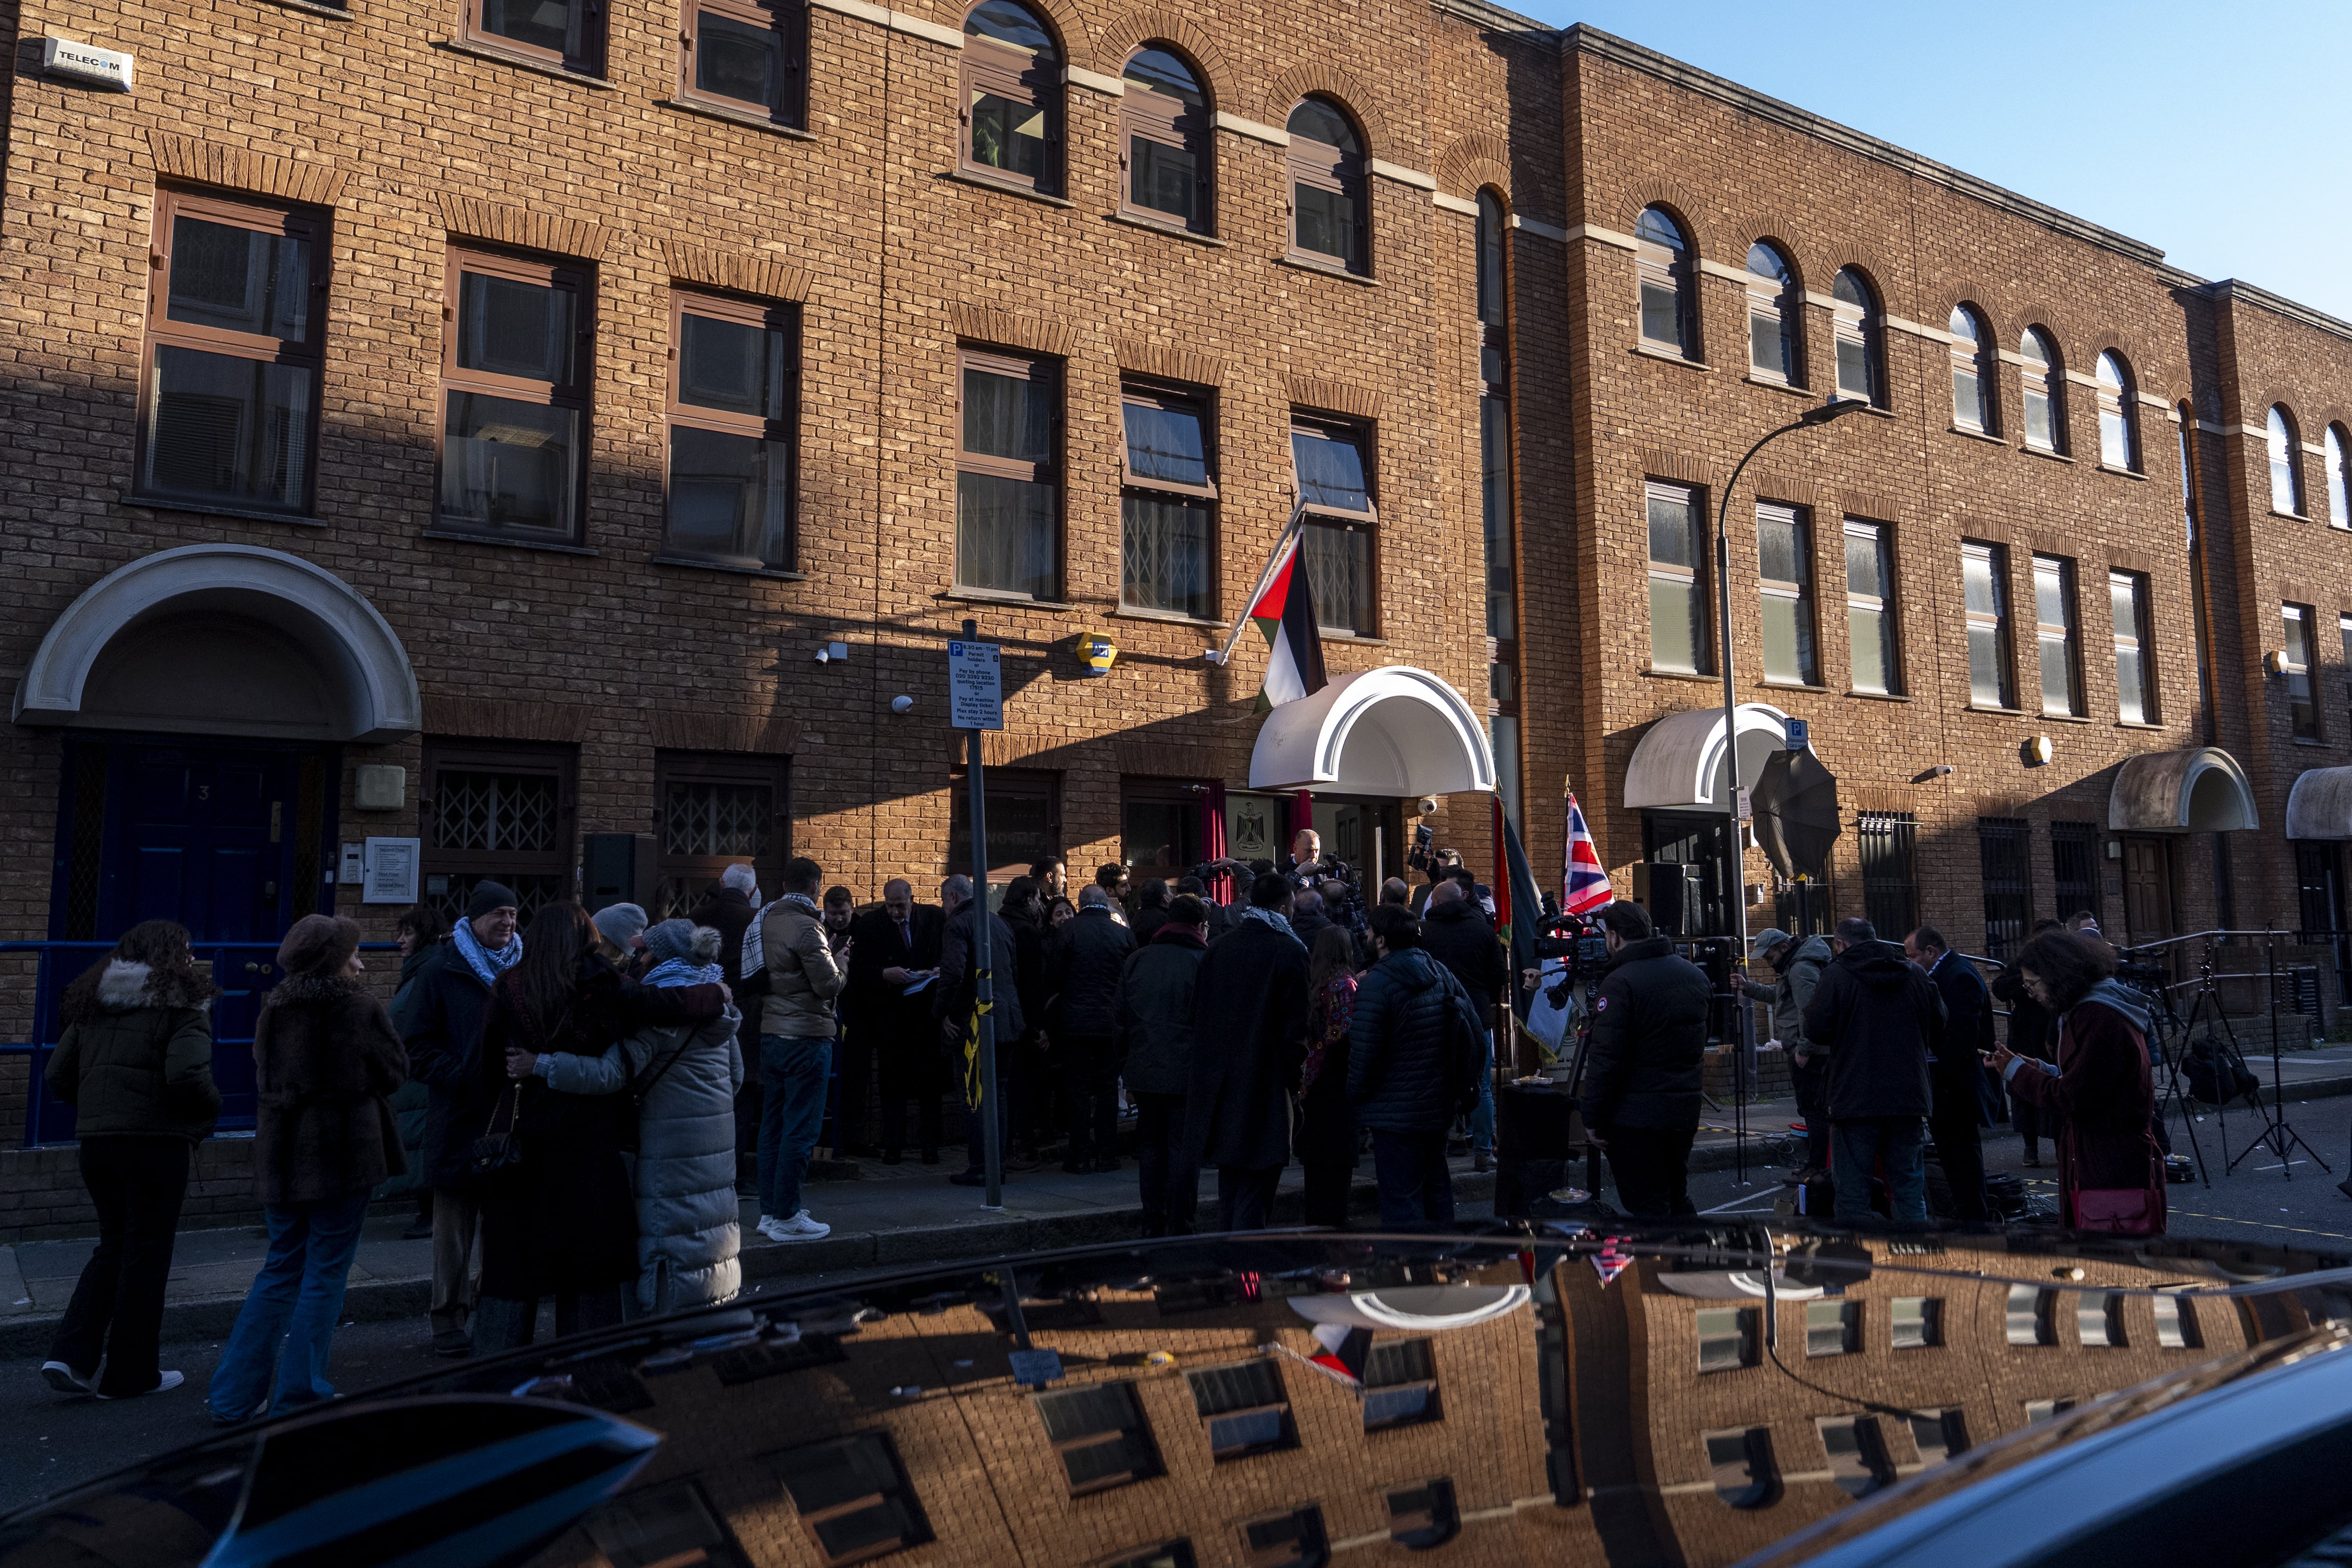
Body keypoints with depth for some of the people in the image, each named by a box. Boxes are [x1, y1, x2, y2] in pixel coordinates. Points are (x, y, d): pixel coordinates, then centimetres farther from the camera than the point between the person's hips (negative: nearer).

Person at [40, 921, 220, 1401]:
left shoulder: (92, 1003, 11)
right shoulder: (181, 1002, -9)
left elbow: (57, 1077, 11)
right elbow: (187, 1075, -21)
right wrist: (211, 1109, -3)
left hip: (96, 1142, 6)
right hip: (156, 1142, -6)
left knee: (113, 1246, 21)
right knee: (146, 1253, 6)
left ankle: (71, 1356, 10)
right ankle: (130, 1373, 16)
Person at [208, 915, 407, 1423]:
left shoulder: (274, 1009, 6)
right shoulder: (357, 1007, -12)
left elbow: (265, 1076, 16)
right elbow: (396, 1071, -3)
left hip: (281, 1157, 6)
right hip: (342, 1156, -6)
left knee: (282, 1270, 17)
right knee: (325, 1274, 4)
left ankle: (233, 1398, 19)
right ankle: (299, 1397, 9)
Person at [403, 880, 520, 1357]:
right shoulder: (442, 971, -1)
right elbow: (417, 1046, -3)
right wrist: (463, 1077, -15)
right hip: (459, 1119, -3)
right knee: (455, 1224, 5)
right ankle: (450, 1322, 15)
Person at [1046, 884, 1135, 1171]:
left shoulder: (1067, 933, -6)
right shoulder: (1125, 934, 0)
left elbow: (1053, 978, -4)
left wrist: (1052, 1001, 16)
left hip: (1075, 1022, -2)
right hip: (1112, 1024, 2)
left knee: (1078, 1089, 4)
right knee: (1108, 1088, 9)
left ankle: (1082, 1156, 4)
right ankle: (1107, 1155, 10)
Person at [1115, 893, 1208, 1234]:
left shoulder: (1135, 960, 10)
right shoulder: (1204, 962, -6)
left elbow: (1118, 1020, 13)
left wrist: (1126, 1071, 18)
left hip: (1144, 1074, 5)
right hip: (1187, 1075, -4)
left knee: (1151, 1146, 14)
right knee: (1183, 1150, 1)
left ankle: (1153, 1228, 20)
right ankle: (1179, 1230, 3)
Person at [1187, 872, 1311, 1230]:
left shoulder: (1218, 949, 5)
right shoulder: (1291, 953, -11)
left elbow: (1196, 1016, 10)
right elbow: (1296, 1029, -13)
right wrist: (1294, 1083, -3)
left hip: (1219, 1089, 6)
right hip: (1266, 1090, -6)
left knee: (1229, 1191, 17)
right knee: (1254, 1196, -1)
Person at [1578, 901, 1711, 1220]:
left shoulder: (1619, 983, -17)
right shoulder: (1694, 973, 8)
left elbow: (1605, 1059, -19)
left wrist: (1593, 1120, -12)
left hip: (1637, 1116, -7)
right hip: (1687, 1110, 8)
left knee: (1648, 1209, -1)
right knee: (1677, 1199, 20)